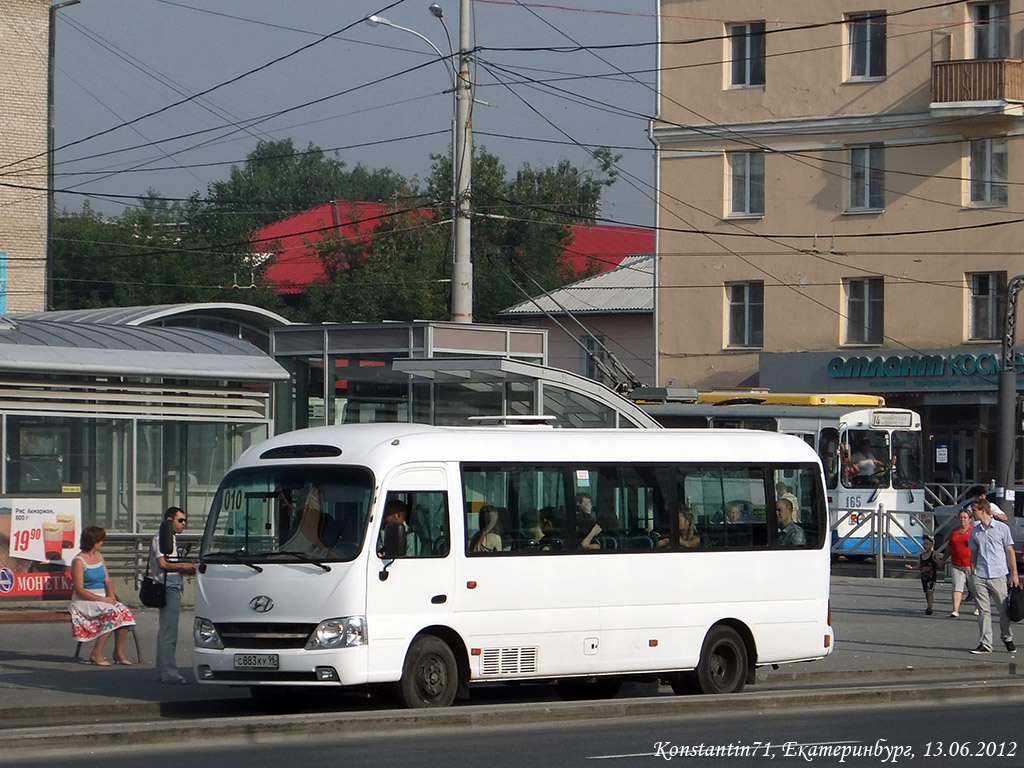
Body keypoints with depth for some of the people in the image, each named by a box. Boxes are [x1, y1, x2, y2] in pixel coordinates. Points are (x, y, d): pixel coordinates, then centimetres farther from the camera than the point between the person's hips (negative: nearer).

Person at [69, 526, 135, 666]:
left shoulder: (98, 556, 16)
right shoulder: (79, 561, -9)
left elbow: (108, 581, 16)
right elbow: (79, 590, -15)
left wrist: (111, 596, -6)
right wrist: (103, 599, -20)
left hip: (102, 600, 7)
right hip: (84, 602, -7)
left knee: (124, 611, -20)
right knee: (113, 613, -31)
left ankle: (119, 652, -14)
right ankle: (96, 653, -25)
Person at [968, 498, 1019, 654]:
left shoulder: (1002, 528, 1)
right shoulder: (975, 531, 11)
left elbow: (1010, 552, 3)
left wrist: (1014, 574, 0)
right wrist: (973, 573, 9)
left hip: (999, 575, -3)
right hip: (980, 577, 3)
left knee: (1004, 609, 2)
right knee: (984, 611, 0)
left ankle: (1007, 638, 23)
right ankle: (985, 644, 2)